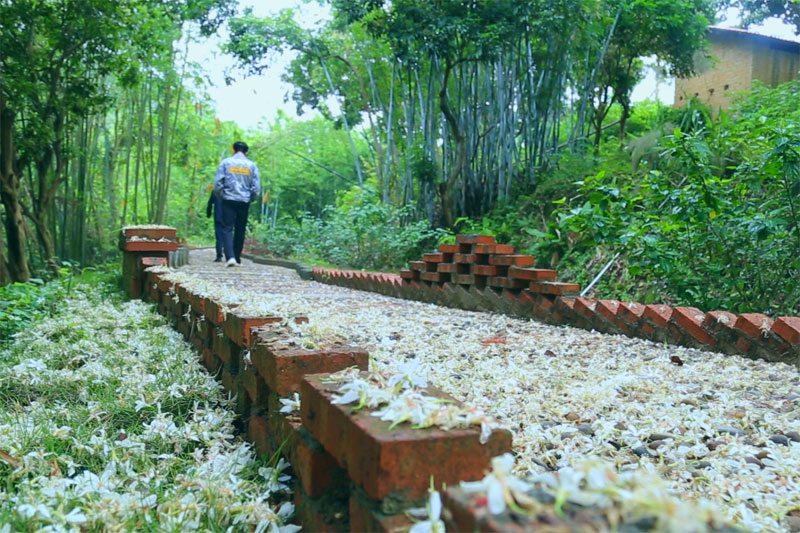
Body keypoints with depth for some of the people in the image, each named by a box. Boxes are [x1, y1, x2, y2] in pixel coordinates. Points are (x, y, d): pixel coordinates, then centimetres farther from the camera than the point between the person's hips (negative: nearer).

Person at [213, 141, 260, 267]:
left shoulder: (225, 162, 2)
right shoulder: (252, 165, 4)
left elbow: (217, 183, -3)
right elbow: (256, 188, 2)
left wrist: (220, 195, 15)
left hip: (228, 200, -1)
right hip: (244, 201, 2)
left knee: (227, 228, -3)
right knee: (240, 230, 11)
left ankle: (230, 257, -21)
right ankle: (237, 257, 16)